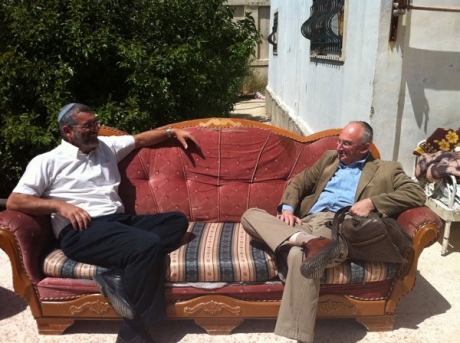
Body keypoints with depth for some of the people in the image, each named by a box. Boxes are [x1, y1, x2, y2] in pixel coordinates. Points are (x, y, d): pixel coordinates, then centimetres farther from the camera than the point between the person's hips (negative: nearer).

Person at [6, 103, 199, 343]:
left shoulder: (106, 146, 22)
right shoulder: (47, 162, 7)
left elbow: (141, 139, 34)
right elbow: (14, 201, -1)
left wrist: (172, 132, 28)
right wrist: (59, 205, -14)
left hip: (120, 221, 7)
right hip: (81, 231, -7)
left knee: (177, 221, -13)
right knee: (148, 245, -32)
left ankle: (122, 278, -28)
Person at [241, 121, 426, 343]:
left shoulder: (386, 170, 15)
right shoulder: (329, 158, 29)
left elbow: (417, 195, 2)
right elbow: (299, 182, 26)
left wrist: (372, 202, -10)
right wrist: (287, 209, 5)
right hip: (305, 222, 6)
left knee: (300, 255, -39)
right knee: (251, 215, -17)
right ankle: (305, 240, -41)